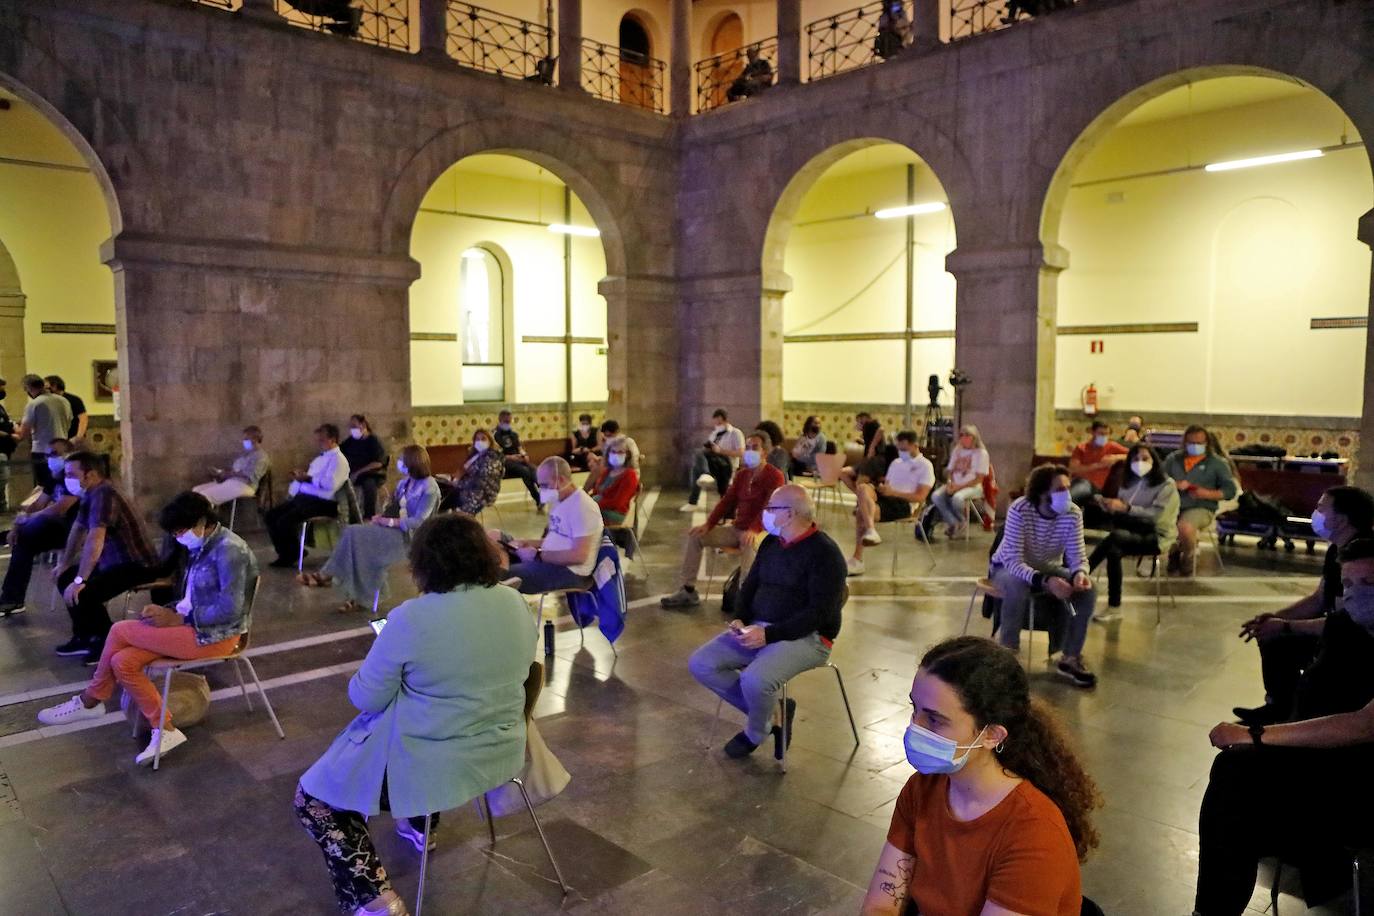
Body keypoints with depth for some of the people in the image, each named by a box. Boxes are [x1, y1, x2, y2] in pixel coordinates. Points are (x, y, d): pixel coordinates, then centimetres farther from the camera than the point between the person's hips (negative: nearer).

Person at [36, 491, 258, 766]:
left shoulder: (229, 550, -20)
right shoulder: (204, 548, 10)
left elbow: (230, 610, -24)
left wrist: (177, 619, -18)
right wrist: (170, 612, -1)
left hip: (216, 636, -9)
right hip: (196, 627, 9)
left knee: (120, 631, -9)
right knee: (122, 661, -6)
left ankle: (90, 701, 14)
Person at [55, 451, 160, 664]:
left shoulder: (104, 495, -23)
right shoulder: (91, 494, 9)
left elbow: (95, 540, -32)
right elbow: (78, 528, 24)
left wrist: (80, 580, -32)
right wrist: (65, 563, 30)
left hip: (137, 565, -11)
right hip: (115, 559, 11)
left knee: (83, 593, -24)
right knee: (65, 578, 14)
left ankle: (109, 644, -5)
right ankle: (85, 637, 21)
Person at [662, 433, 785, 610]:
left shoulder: (775, 476, -10)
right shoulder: (741, 474, 13)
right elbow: (727, 501, 11)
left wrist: (753, 530, -41)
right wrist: (708, 524, -5)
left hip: (761, 531, -7)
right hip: (737, 529, 7)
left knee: (749, 545, -43)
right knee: (695, 535, -4)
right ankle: (687, 591, -2)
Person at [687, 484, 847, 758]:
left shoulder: (825, 553, -13)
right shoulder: (771, 543, 11)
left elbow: (820, 612, -18)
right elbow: (750, 586, 18)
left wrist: (769, 634, -24)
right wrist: (740, 619, -3)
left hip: (806, 636, -8)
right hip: (758, 628, 8)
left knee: (754, 679, -34)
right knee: (700, 664, -8)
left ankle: (755, 734, 1)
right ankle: (769, 710, 3)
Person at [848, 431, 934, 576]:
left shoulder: (925, 466, 6)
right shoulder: (896, 462, 28)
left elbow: (920, 497, -5)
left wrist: (893, 492, -15)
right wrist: (881, 487, -2)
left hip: (904, 503, -7)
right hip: (885, 497, 7)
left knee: (861, 513, -30)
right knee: (863, 487, -28)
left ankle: (857, 561, -28)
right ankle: (870, 531, -39)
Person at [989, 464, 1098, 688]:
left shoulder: (1073, 514, -16)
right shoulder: (1019, 510, -29)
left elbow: (1077, 555, -15)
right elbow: (1013, 560, -33)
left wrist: (1080, 574, -40)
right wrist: (1045, 582, -48)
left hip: (1050, 568, 4)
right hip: (1008, 568, -4)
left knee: (1087, 590, -20)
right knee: (1018, 588, -38)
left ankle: (1070, 659, -5)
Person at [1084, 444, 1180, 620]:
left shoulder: (1166, 484, -5)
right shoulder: (1129, 482, 11)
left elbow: (1155, 516, -18)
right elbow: (1119, 511, 9)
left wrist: (1126, 508, -29)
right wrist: (1107, 505, -14)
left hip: (1157, 537, -5)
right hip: (1133, 534, 5)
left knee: (1115, 536, -34)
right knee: (1113, 550, -32)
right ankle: (1113, 609, -30)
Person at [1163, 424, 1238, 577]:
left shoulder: (1217, 463, 10)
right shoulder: (1173, 459, 17)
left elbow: (1230, 490, 3)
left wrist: (1208, 494, -14)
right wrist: (1173, 485, -11)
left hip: (1201, 508, -3)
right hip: (1173, 505, 3)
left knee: (1185, 528, -37)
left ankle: (1188, 557, 1)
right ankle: (1174, 552, 5)